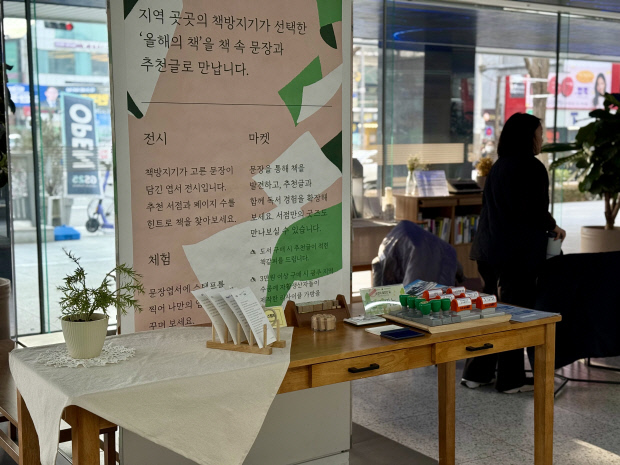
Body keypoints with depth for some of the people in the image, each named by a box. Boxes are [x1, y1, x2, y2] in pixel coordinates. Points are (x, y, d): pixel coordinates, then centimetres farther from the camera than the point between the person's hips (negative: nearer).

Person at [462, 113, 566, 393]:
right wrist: (554, 228, 2)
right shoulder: (531, 167, -13)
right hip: (518, 252, -8)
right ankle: (511, 379, 11)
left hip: (490, 248, 8)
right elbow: (536, 212, -17)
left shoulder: (499, 166, 12)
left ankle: (477, 373, 20)